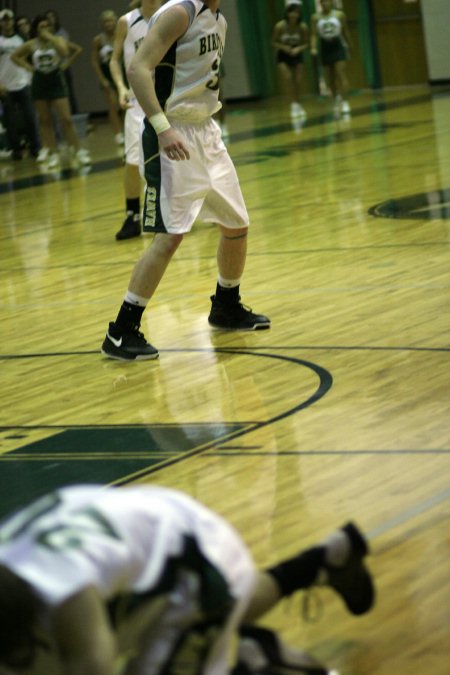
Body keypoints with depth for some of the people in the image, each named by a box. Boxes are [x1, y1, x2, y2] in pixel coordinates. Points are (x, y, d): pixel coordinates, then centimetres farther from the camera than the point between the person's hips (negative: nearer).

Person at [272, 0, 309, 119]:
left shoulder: (303, 27, -19)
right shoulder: (280, 26, -23)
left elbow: (306, 43, -9)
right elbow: (274, 42, -12)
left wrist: (299, 49, -28)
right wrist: (284, 47, -28)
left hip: (297, 55, 2)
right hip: (283, 56, -1)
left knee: (297, 81, 0)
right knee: (287, 78, -18)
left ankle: (298, 105, 16)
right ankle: (294, 104, -12)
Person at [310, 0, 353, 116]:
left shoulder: (340, 15, -2)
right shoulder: (316, 17, -1)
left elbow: (345, 31, 6)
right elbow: (314, 35, -1)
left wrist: (350, 46, 12)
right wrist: (313, 48, -15)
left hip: (338, 46, -2)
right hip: (325, 48, 2)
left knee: (341, 75, -11)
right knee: (332, 77, 11)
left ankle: (344, 101, -12)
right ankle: (336, 98, 27)